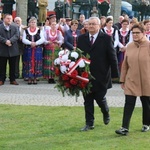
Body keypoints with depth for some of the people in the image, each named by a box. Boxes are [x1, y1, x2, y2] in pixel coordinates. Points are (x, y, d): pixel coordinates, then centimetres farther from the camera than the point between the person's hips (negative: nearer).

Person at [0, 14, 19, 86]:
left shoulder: (15, 27, 11)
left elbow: (16, 36, -4)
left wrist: (10, 41, -19)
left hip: (13, 50, 2)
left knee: (13, 66, 7)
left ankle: (12, 80, 13)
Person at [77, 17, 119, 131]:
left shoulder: (106, 38, -4)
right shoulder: (81, 38, 6)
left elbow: (112, 57, -4)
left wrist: (114, 73, -7)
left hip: (101, 77, -3)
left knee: (100, 99, 4)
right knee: (88, 101, 7)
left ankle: (106, 113, 36)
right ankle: (89, 124, 16)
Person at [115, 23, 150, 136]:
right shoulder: (129, 46, 3)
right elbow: (125, 64, 9)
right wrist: (122, 80, 9)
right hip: (131, 81, 2)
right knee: (128, 104, -5)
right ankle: (125, 128, -7)